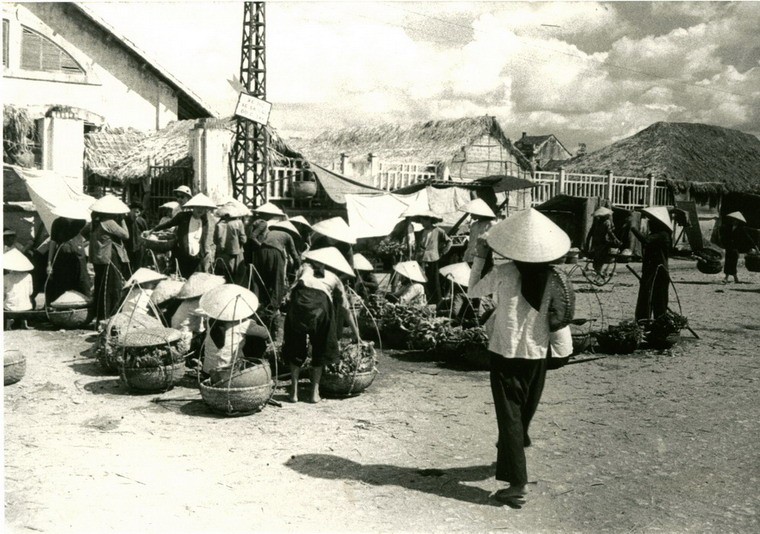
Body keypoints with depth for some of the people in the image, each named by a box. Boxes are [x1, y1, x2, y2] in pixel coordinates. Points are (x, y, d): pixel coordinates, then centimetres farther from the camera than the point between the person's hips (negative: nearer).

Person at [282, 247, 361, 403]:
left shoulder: (305, 267, 33)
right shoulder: (334, 278, 31)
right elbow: (347, 309, 35)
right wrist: (356, 335, 44)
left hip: (299, 298, 0)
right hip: (321, 301, 0)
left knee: (295, 346, 15)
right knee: (320, 348, 17)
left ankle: (294, 391, 15)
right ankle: (315, 392, 16)